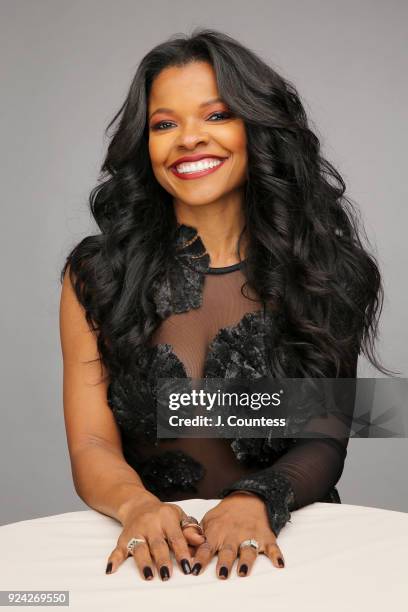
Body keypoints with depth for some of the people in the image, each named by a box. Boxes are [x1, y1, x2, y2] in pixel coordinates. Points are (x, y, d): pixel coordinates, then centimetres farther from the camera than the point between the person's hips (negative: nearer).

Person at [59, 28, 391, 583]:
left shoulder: (325, 270, 2)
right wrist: (138, 506, -25)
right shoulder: (94, 274, 1)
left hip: (285, 548, 0)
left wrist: (257, 502, -21)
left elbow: (327, 442, -2)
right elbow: (92, 447, -4)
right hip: (151, 555, 0)